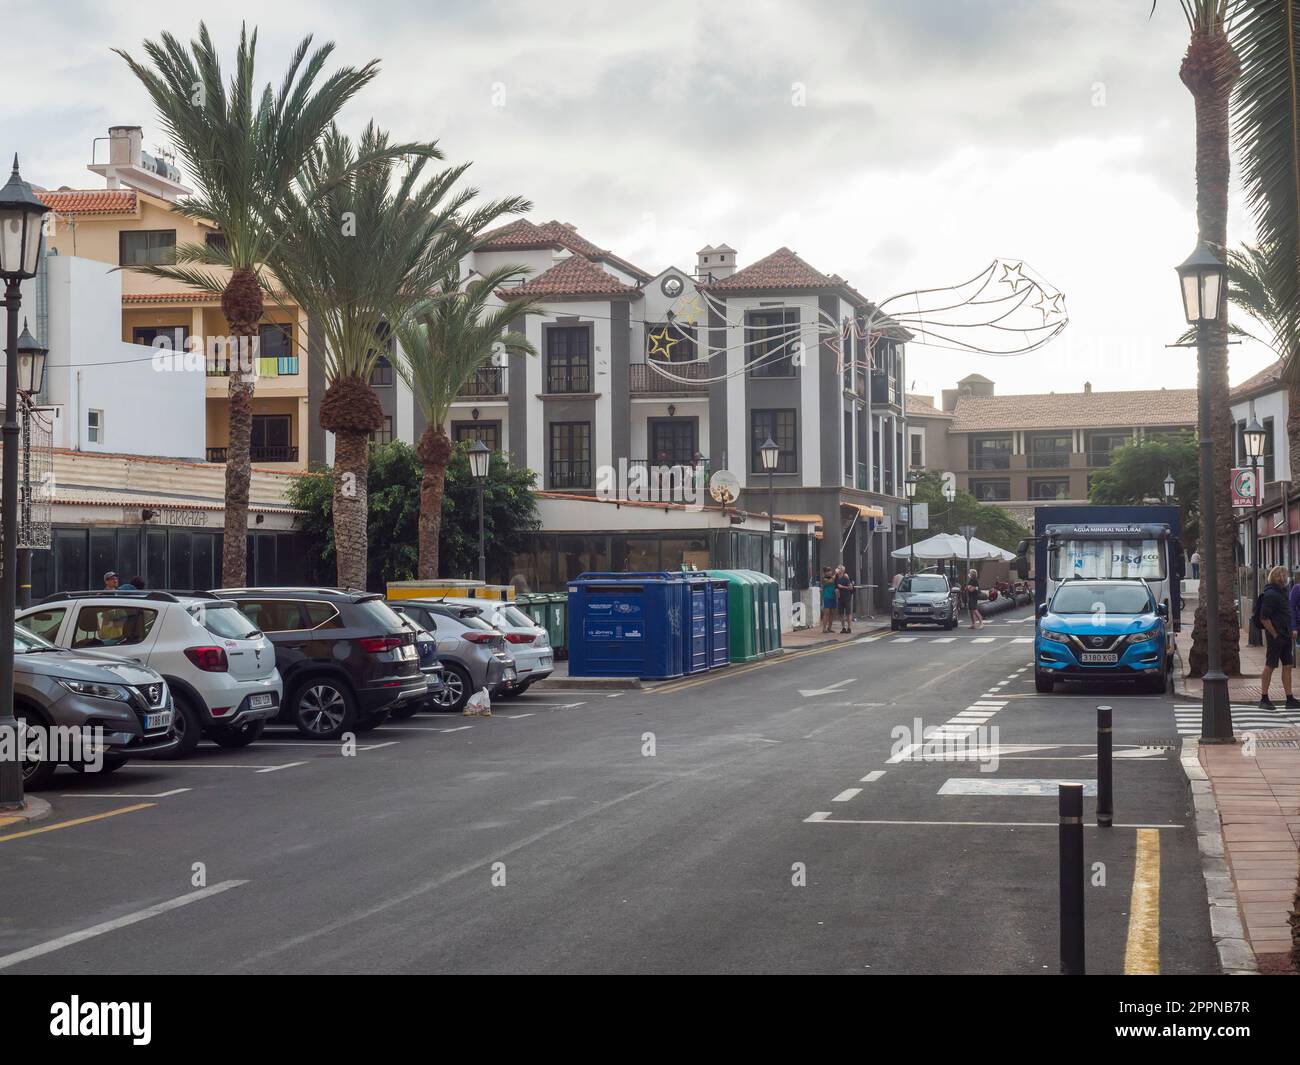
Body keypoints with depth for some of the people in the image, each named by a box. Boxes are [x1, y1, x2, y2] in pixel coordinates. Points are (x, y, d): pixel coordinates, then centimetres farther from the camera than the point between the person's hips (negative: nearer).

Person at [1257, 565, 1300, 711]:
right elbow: (1264, 618, -21)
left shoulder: (1282, 592, 15)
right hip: (1275, 637, -9)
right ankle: (1264, 699, 6)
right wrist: (1275, 635, -17)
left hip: (1285, 637, 9)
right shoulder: (1270, 595, -16)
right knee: (1270, 666, -2)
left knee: (1287, 666, 8)